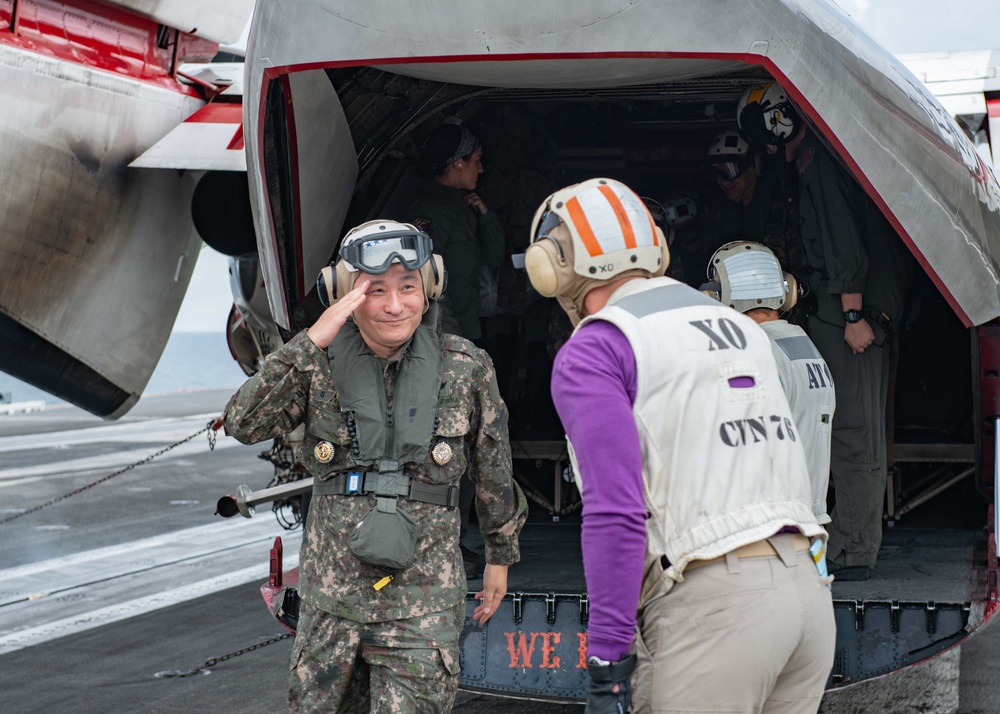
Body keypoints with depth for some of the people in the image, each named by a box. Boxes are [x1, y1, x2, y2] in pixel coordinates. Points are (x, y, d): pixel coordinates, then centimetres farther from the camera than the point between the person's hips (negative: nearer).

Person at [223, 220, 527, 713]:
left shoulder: (464, 368, -4)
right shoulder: (322, 364, -2)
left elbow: (493, 470, 9)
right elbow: (244, 423, -16)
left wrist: (501, 556, 17)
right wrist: (310, 343, -23)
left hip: (422, 594, -2)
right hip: (331, 587, 2)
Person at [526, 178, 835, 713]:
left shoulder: (592, 352, -3)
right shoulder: (742, 328, 20)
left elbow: (615, 512, -14)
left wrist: (607, 662, -14)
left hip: (712, 603, -7)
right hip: (806, 585, 7)